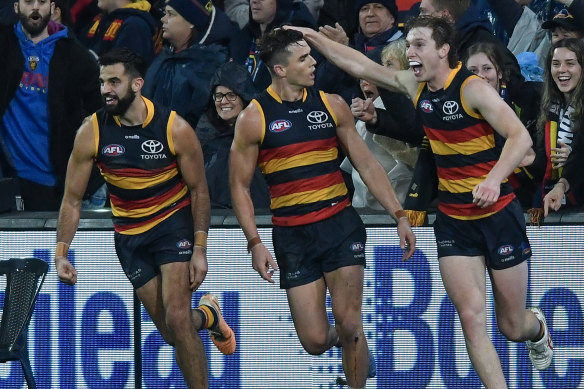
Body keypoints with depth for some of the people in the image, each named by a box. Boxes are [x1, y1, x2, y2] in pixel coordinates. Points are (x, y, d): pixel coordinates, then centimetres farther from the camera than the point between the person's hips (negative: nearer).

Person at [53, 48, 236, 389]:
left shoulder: (175, 129, -18)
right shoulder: (92, 133, -13)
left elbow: (198, 189, -7)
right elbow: (72, 199, -6)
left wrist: (200, 249, -10)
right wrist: (61, 253, -15)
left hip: (174, 223, -3)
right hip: (130, 233, 3)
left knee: (177, 320, -17)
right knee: (172, 333, 5)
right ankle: (207, 316, 40)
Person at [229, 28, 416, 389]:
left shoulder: (331, 104, 3)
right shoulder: (254, 118, -5)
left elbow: (367, 164, 9)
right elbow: (240, 186, 0)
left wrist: (400, 216, 4)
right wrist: (255, 243, -9)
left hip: (341, 224, 1)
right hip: (292, 236, -1)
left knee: (349, 325, -9)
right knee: (315, 341, -2)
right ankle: (342, 338, 34)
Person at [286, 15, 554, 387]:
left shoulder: (473, 88, -17)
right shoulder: (415, 87, 3)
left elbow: (521, 136, -25)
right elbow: (362, 66, 13)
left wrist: (494, 178, -39)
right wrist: (315, 38, 7)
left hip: (498, 214, -5)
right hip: (452, 219, 5)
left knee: (512, 326, 7)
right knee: (471, 317, -13)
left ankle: (537, 328, 43)